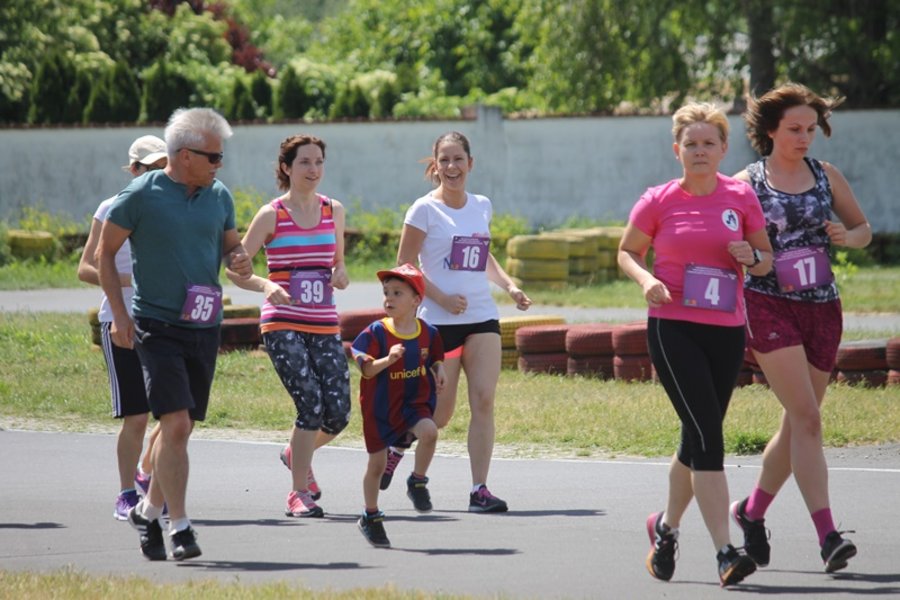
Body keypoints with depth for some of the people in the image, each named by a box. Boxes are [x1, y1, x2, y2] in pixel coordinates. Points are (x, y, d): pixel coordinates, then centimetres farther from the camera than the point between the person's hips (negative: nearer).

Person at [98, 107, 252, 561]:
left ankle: (149, 511, 29)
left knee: (181, 428, 11)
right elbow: (105, 253, 0)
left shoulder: (219, 196, 7)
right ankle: (179, 527, -13)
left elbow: (230, 244, 21)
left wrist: (239, 260, -4)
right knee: (176, 423, -15)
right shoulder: (141, 195, -8)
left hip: (204, 328, 6)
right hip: (157, 327, -5)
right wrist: (119, 315, -6)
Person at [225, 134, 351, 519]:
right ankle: (299, 494, -3)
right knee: (311, 404, -17)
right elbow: (235, 269, -2)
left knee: (338, 414, -3)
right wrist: (265, 285, -21)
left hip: (325, 326, 4)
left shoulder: (334, 211, 10)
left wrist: (340, 276, -1)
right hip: (282, 324, -4)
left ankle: (298, 455, 30)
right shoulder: (271, 215, -2)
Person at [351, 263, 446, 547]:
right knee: (377, 463, 5)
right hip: (380, 406, -1)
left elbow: (435, 359, 15)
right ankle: (370, 517, 25)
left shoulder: (428, 333, -3)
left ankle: (417, 483, -5)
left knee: (429, 431, -30)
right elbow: (367, 370, -16)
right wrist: (388, 359, -33)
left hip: (414, 402, 1)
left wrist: (439, 371, -6)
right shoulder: (376, 333, -12)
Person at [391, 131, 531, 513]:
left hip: (482, 317, 4)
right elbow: (405, 264, -6)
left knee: (483, 400, -9)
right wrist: (441, 298, -15)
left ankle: (479, 489, -7)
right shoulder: (425, 210, -6)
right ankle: (394, 447, 30)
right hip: (439, 322, -4)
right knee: (440, 413, 1)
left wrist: (508, 285, 9)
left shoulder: (482, 207, 10)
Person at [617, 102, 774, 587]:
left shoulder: (742, 198, 5)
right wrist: (645, 279, -10)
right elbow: (627, 251, 11)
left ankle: (666, 526, 37)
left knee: (698, 438, 12)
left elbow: (766, 258, 14)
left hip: (726, 331, 4)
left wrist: (751, 257, -9)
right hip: (673, 328, -4)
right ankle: (725, 552, -19)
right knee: (707, 434, -15)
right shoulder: (658, 201, -1)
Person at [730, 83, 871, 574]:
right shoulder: (746, 183, 0)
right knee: (807, 417, -16)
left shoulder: (826, 176, 9)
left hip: (822, 308, 5)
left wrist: (847, 237, -6)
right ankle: (828, 537, -22)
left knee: (798, 423, 11)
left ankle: (752, 511, 33)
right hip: (769, 307, -5)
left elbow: (864, 229, 17)